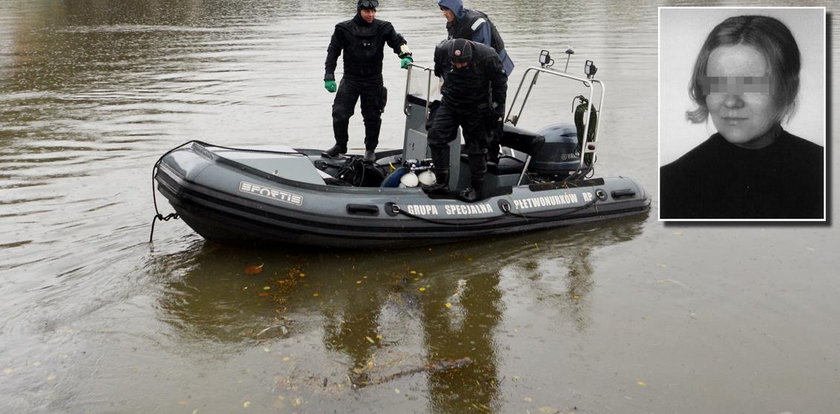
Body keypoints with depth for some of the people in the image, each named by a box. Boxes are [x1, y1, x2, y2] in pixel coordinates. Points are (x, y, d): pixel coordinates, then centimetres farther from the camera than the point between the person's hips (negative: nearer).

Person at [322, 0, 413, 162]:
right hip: (350, 79, 0)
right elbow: (333, 51, 1)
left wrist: (406, 55, -26)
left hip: (373, 80, 0)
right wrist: (329, 76, -5)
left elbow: (398, 41, -3)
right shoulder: (344, 29, -2)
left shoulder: (383, 28, -2)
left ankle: (370, 149, 25)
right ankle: (340, 145, 16)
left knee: (372, 117, 7)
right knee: (339, 113, -5)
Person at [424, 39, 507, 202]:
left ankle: (476, 188, 15)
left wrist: (497, 109, -5)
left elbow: (500, 83, -8)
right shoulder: (442, 50, -16)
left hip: (476, 109, -3)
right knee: (436, 135, -8)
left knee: (476, 147, 1)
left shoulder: (488, 57, -23)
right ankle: (442, 182, 1)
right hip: (449, 103, 3)